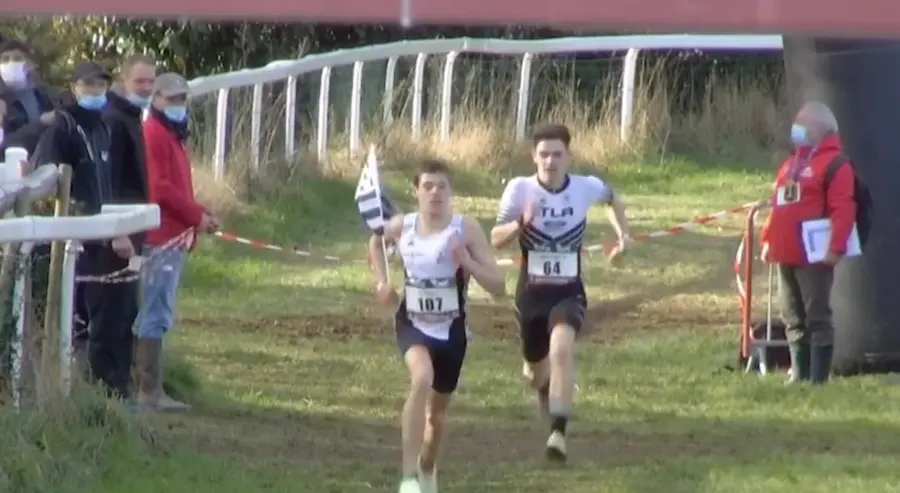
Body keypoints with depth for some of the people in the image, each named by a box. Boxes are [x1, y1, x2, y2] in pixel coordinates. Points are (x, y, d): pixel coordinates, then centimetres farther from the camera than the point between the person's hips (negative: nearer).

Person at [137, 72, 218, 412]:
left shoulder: (170, 135, 20)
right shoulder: (155, 134, -12)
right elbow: (161, 188, -19)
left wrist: (199, 214, 8)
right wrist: (197, 216, -12)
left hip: (172, 236, 11)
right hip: (163, 236, -11)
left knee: (156, 314, 12)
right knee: (156, 314, -10)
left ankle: (149, 387, 17)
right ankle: (150, 391, -10)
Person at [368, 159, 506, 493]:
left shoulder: (466, 230, -14)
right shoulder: (401, 227, -7)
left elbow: (497, 287, -15)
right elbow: (376, 241, 19)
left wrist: (467, 262, -31)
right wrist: (381, 281, 5)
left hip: (450, 329, 1)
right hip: (413, 323, -1)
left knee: (438, 407, 17)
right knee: (422, 377, -32)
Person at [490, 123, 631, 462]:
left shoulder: (586, 188, -8)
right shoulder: (520, 189, -11)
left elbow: (612, 198, 17)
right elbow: (496, 239, -9)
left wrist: (622, 234, 4)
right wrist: (521, 222, -28)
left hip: (569, 292, -1)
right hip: (531, 292, 1)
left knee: (561, 348, -32)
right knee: (537, 375, 17)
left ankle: (559, 433, -34)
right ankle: (538, 375, 58)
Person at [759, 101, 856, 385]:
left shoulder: (835, 164, -8)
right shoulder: (792, 163, 21)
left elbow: (843, 209, -16)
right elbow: (777, 206, 25)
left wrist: (836, 246, -22)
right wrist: (767, 239, 19)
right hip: (786, 255, 9)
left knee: (817, 316, -7)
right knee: (793, 318, 12)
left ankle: (818, 378, -8)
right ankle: (799, 374, 18)